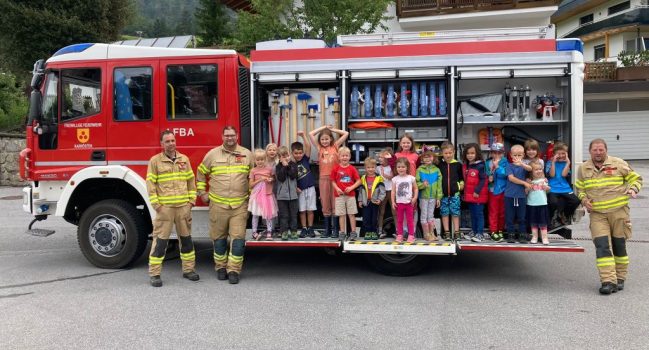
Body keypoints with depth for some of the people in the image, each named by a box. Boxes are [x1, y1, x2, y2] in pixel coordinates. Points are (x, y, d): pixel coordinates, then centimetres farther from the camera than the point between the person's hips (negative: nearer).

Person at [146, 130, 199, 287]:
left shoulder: (184, 159, 10)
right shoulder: (155, 161, -1)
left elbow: (191, 180, 14)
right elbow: (150, 183, -4)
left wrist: (192, 200, 7)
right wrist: (156, 204, -9)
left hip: (183, 207, 4)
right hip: (164, 207, -4)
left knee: (186, 238, 11)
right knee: (160, 240, -1)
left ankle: (188, 269, 23)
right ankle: (154, 273, 7)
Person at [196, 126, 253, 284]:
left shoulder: (247, 154, 4)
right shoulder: (212, 154, 3)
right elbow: (201, 173, 14)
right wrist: (202, 192, 11)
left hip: (240, 205, 0)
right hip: (218, 205, 1)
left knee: (238, 238, -4)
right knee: (219, 238, 10)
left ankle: (233, 270, 5)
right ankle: (221, 268, 25)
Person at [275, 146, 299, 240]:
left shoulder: (293, 165, 4)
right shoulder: (278, 167, 1)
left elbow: (293, 176, -10)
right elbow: (281, 178, -13)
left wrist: (288, 166, -12)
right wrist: (284, 166, -13)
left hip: (293, 194, 1)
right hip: (281, 195, -1)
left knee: (293, 214, 6)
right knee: (284, 215, 3)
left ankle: (293, 231, 14)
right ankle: (284, 232, 9)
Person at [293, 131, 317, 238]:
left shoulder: (305, 159, -2)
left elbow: (308, 147, -13)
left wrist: (303, 136, -19)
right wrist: (295, 188, -11)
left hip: (310, 187, 0)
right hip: (300, 190, 0)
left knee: (310, 210, 5)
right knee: (302, 210, 6)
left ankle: (310, 228, 14)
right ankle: (304, 229, 15)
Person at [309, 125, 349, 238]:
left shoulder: (335, 146, 7)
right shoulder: (319, 148, 10)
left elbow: (346, 134, 5)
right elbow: (310, 134, 6)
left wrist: (332, 129, 9)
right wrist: (324, 127, 10)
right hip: (323, 179, 2)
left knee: (335, 204, 2)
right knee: (325, 205, 7)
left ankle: (335, 229, 7)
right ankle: (327, 229, 14)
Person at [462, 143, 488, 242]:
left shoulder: (480, 166, -13)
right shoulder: (465, 166, 9)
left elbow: (483, 179, -16)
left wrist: (477, 191, -19)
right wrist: (464, 193, 14)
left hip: (478, 195, -7)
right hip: (469, 195, 7)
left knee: (479, 214, -2)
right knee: (473, 214, 14)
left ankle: (480, 234, 3)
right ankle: (474, 232, 22)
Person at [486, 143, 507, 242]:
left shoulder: (505, 162, -5)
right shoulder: (488, 163, -1)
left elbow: (505, 174, -18)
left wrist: (497, 166, -22)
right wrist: (488, 178, -19)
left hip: (503, 190, 0)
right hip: (492, 191, 0)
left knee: (502, 212, 11)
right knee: (493, 212, 5)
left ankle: (500, 230, 23)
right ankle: (493, 232, 9)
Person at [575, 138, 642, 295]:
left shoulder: (619, 164, 0)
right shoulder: (583, 169, 7)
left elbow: (636, 178, 8)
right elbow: (579, 188, 19)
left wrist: (633, 189, -12)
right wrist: (584, 200, 1)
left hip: (619, 211, -1)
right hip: (597, 214, 1)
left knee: (619, 245, 8)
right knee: (602, 246, -10)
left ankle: (620, 278, 23)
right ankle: (608, 281, -10)